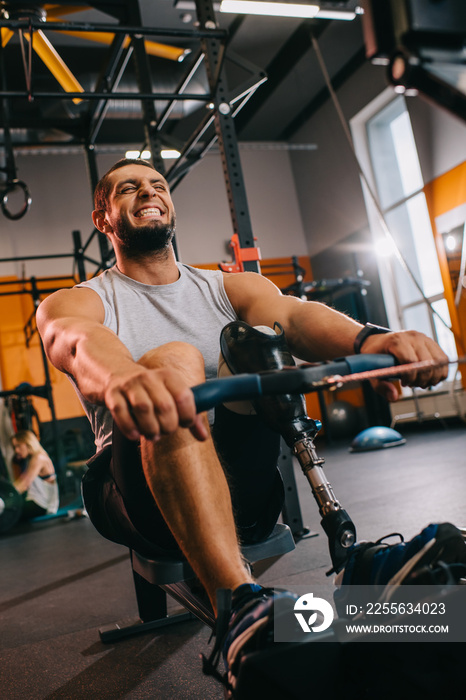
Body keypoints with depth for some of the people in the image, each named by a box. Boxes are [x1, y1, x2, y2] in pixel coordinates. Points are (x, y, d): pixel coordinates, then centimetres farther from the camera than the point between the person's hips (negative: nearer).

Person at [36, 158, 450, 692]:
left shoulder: (229, 288, 14)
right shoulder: (76, 303, 6)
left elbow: (292, 314, -9)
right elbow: (79, 341, -21)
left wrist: (366, 340, -34)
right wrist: (121, 377, -47)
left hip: (243, 486, 2)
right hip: (140, 496, -2)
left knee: (256, 346, -19)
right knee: (173, 360, -29)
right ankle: (240, 605, -42)